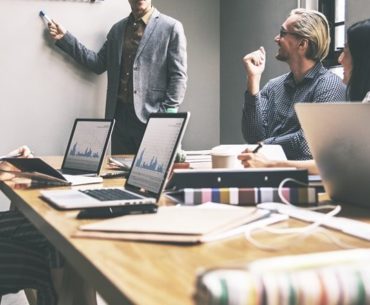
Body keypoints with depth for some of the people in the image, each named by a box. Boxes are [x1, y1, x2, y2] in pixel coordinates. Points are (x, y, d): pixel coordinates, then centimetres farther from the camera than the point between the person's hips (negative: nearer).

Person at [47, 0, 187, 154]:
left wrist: (167, 114, -14)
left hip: (152, 117, -4)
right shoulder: (117, 29, 15)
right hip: (120, 115, 5)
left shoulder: (171, 27, -1)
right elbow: (98, 63, 13)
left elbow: (178, 76, -5)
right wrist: (65, 38, 9)